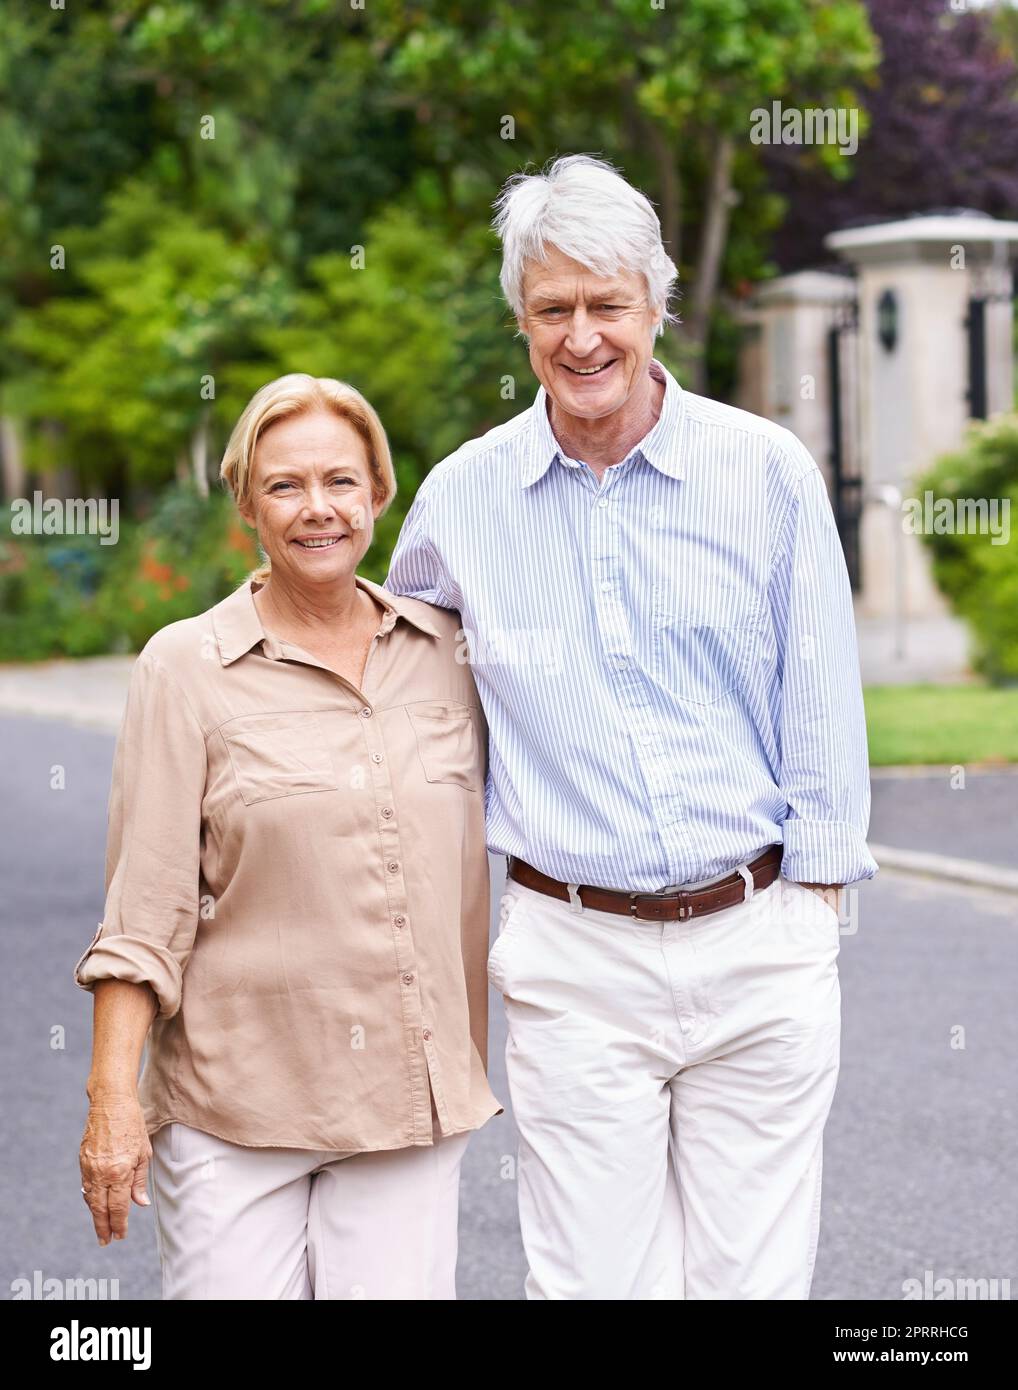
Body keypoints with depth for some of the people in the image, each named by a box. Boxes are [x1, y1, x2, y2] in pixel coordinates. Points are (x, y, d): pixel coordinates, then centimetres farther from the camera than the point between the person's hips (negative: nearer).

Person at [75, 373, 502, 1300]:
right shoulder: (187, 667, -3)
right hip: (233, 1096, -3)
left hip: (414, 1099, 3)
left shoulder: (446, 649, 8)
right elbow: (143, 907, -5)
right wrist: (113, 1100, -10)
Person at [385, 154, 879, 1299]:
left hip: (757, 946, 0)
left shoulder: (768, 472, -1)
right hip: (573, 957, 1)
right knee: (593, 1282, 1)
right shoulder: (459, 497, 3)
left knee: (752, 1278, 4)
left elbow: (822, 703, 3)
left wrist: (815, 897, 0)